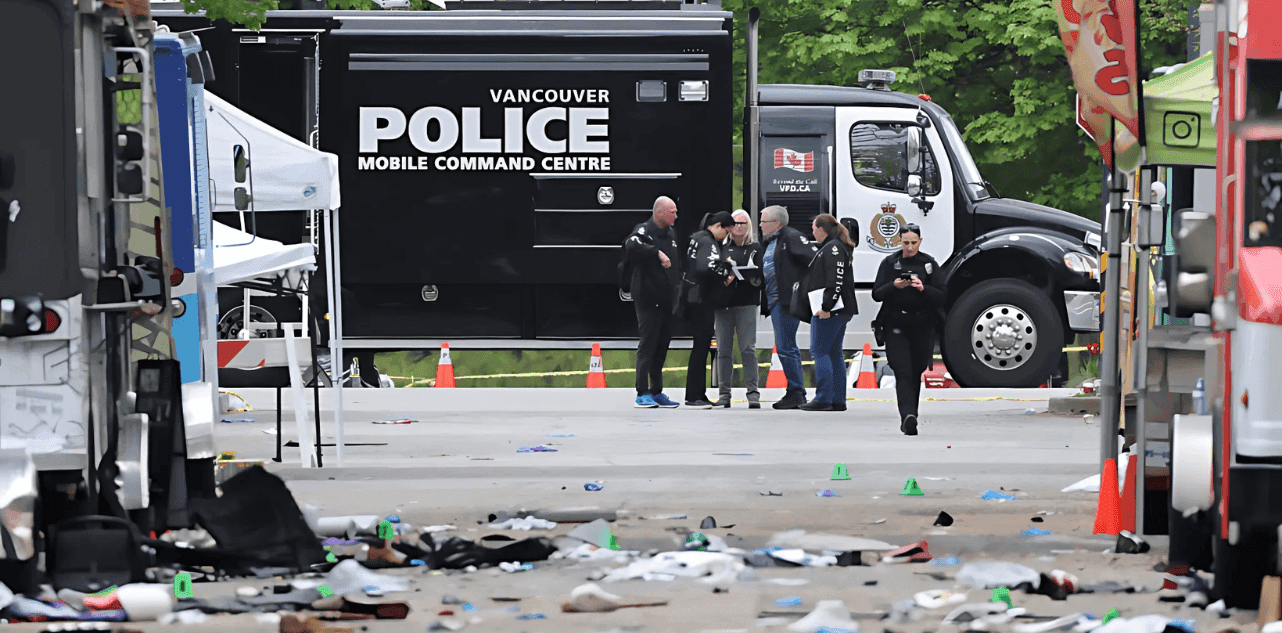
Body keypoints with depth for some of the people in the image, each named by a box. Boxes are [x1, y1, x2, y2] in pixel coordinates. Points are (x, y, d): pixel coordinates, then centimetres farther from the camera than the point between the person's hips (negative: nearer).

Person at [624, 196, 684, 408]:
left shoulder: (672, 234, 16)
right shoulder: (644, 231, -9)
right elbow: (631, 246, -32)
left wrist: (677, 291, 18)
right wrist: (657, 252, -33)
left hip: (667, 301, 8)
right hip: (648, 300, -8)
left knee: (662, 347, 9)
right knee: (647, 345, -8)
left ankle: (657, 392, 14)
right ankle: (643, 393, -5)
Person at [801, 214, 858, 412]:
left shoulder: (833, 248, -11)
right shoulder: (831, 247, 20)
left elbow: (836, 280, -20)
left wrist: (826, 307, -24)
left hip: (830, 309, -10)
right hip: (839, 311, 10)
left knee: (819, 351, -9)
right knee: (834, 353, 10)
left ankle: (823, 398, -12)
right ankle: (838, 400, 10)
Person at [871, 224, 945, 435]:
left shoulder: (929, 264, 4)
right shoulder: (889, 263, 3)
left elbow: (941, 297, -1)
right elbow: (877, 294, -2)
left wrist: (923, 288, -20)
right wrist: (894, 286, -20)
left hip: (923, 327, 2)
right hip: (896, 326, -1)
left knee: (916, 372, 11)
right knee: (903, 372, -15)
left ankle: (909, 417, 27)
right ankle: (908, 416, -26)